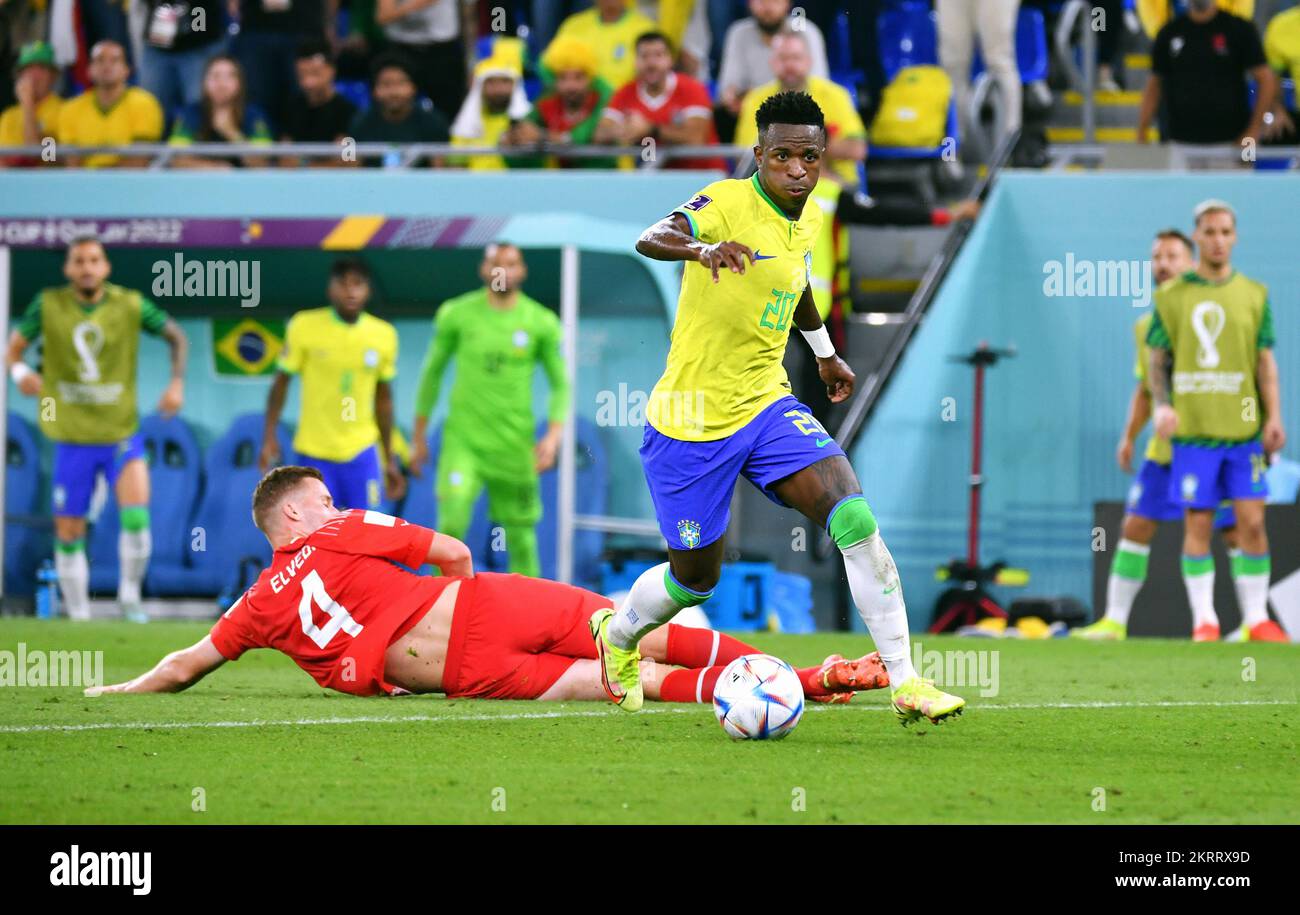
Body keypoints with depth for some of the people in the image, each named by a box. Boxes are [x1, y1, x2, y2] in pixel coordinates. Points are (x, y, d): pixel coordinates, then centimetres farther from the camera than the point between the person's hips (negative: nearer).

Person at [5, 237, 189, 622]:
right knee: (69, 535, 5)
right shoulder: (49, 305, -5)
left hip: (121, 434, -1)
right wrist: (19, 372, -20)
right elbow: (15, 345, 2)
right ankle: (79, 616, 22)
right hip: (73, 440, 1)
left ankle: (129, 596, 2)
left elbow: (176, 336, 7)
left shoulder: (129, 305, -6)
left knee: (136, 515, -21)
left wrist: (177, 383, -7)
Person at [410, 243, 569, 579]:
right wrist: (419, 438, 13)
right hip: (463, 440, -1)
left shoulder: (541, 323, 1)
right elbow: (432, 372, 11)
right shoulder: (456, 314, 1)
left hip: (514, 447, 1)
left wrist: (553, 436, -8)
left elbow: (560, 384, 7)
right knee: (452, 524, -17)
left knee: (521, 537, 4)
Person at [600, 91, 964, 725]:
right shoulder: (727, 204, -19)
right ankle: (618, 637, 42)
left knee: (856, 521, -15)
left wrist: (825, 352, 40)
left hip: (766, 406, 5)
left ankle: (905, 683, -13)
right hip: (693, 420, -5)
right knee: (696, 578, 8)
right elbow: (650, 239, -38)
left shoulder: (808, 219, 4)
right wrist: (703, 248, -60)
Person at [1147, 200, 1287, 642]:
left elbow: (1265, 362, 8)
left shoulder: (1254, 295, 8)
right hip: (1193, 430, -1)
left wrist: (1274, 418, -4)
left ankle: (1256, 618, 5)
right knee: (1198, 525, -1)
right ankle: (1204, 619, 7)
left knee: (1252, 523, -3)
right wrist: (1162, 405, -10)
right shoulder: (1172, 297, 5)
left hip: (1244, 429, 1)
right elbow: (1157, 361, 7)